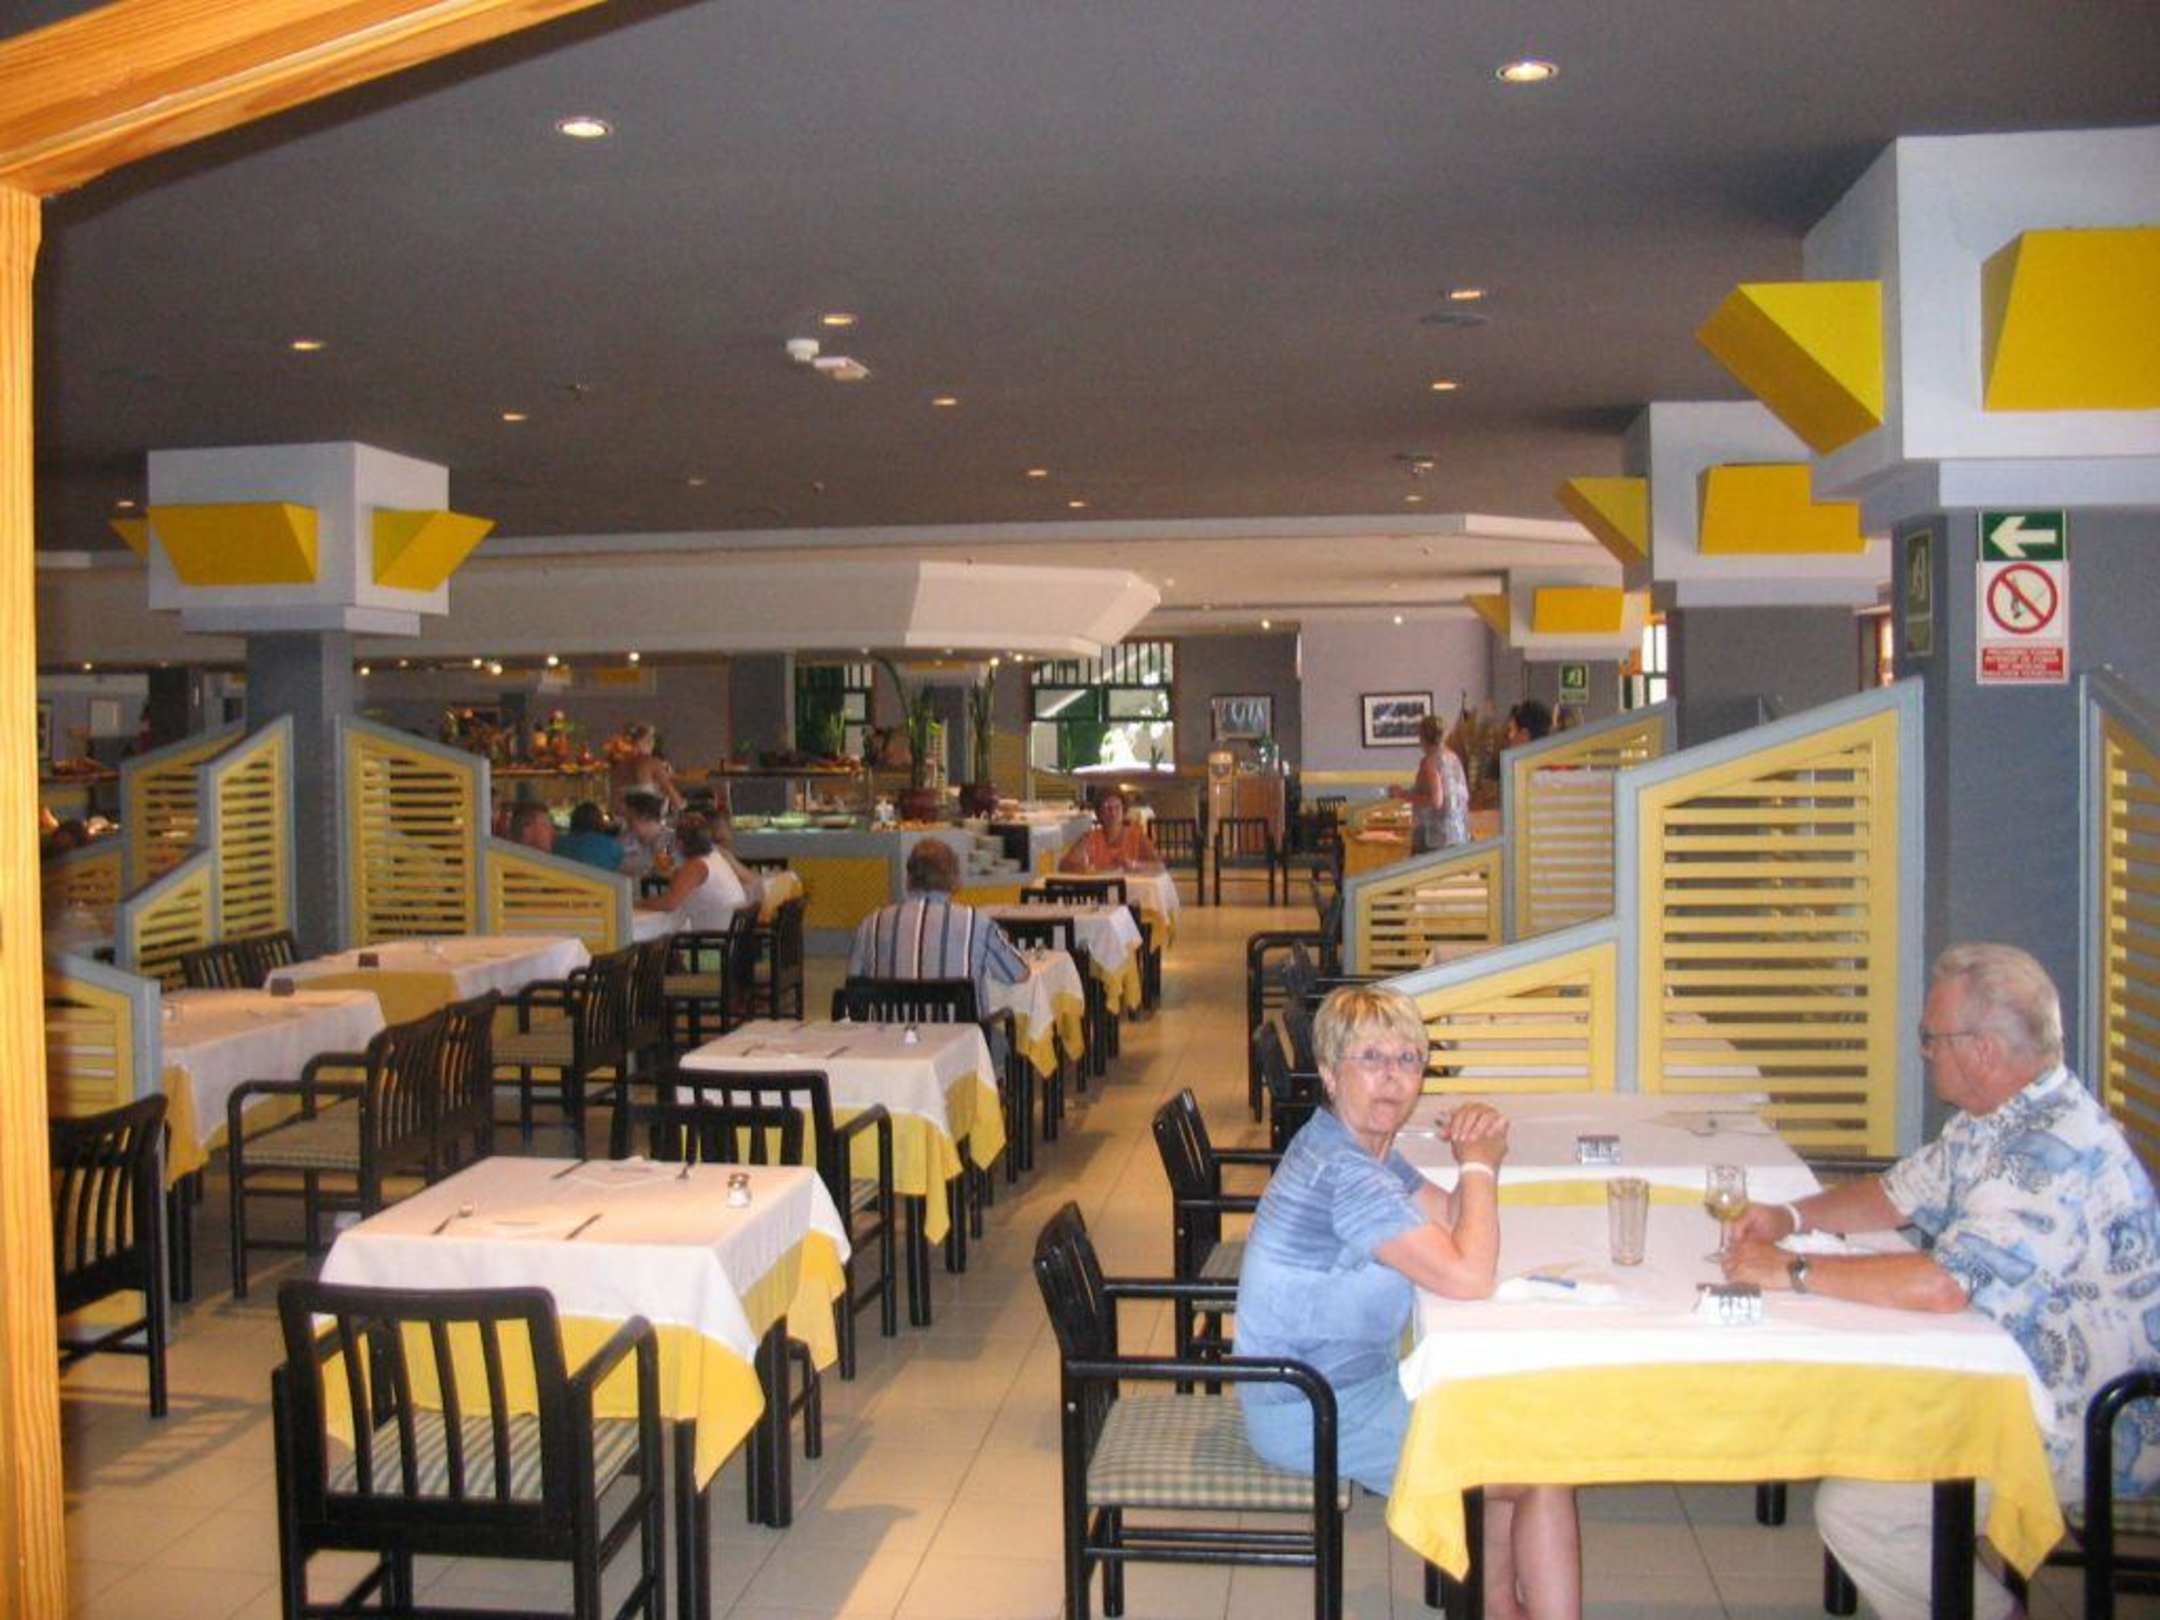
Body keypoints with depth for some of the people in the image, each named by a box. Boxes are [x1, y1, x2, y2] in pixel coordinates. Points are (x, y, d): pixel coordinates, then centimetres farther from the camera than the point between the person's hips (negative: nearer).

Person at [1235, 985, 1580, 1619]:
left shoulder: (1360, 1147, 5)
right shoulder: (1341, 1171, -28)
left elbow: (1454, 1223, 11)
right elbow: (1467, 1277, -30)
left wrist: (1480, 1155, -9)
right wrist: (1479, 1164, -15)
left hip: (1351, 1379, 10)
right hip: (1313, 1417, -10)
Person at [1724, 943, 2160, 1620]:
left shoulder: (2057, 1149, -27)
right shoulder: (1990, 1122, 6)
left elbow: (1941, 1285, -35)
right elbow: (1896, 1195, 19)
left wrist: (1792, 1271, -25)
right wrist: (1792, 1216, 1)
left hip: (2091, 1432, -10)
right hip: (2021, 1383, 10)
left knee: (1852, 1508, -15)